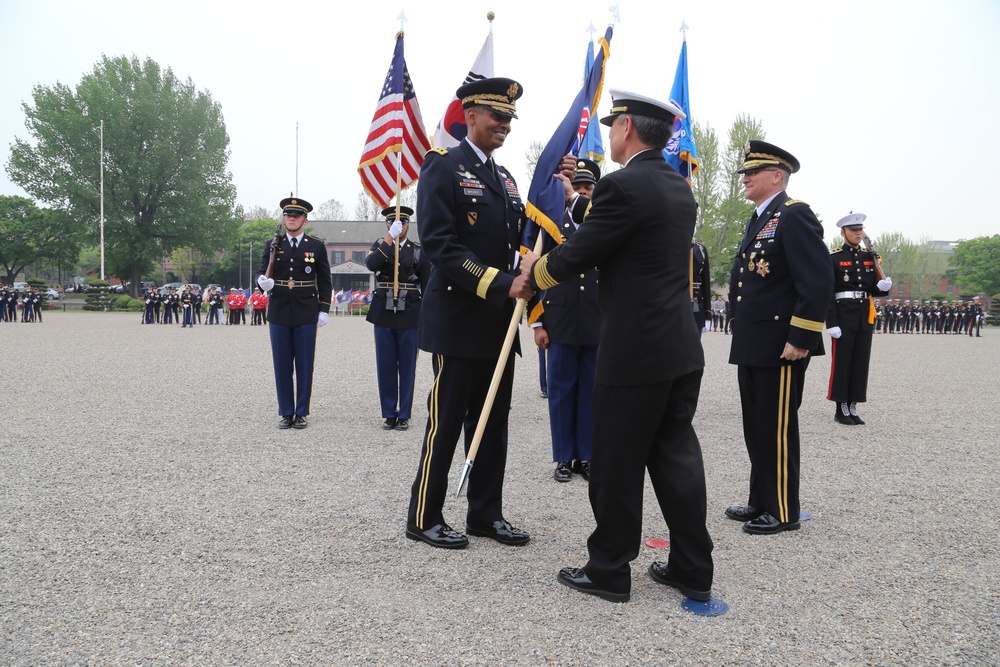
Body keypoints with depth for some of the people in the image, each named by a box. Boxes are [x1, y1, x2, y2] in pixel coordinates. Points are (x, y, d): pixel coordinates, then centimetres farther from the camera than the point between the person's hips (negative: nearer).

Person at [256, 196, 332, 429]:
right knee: (282, 366, 5)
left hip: (306, 314, -1)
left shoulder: (317, 246, 5)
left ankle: (301, 413, 11)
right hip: (279, 313, 1)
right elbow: (261, 271, 3)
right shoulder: (273, 246, 8)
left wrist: (324, 310, -2)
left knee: (304, 365, 2)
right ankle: (286, 413, 13)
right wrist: (262, 281, -21)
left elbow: (325, 281, 5)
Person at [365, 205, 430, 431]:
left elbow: (427, 285, 6)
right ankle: (389, 414, 14)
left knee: (407, 367, 3)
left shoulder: (419, 251, 6)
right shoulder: (380, 247, 8)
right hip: (384, 315, 1)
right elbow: (371, 264, -16)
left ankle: (404, 415, 11)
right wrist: (390, 238, -21)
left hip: (409, 316, -1)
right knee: (386, 367, 4)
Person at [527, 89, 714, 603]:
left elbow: (575, 256, -11)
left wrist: (534, 272, 8)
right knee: (676, 456, 14)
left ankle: (609, 571, 17)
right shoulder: (680, 188, 12)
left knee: (617, 465, 4)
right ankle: (692, 570, 22)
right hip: (683, 349, 8)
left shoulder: (624, 186, -15)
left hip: (634, 354, -8)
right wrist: (575, 200, 34)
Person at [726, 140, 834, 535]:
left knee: (777, 430, 0)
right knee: (756, 428, 16)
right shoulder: (758, 220, 18)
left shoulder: (794, 216, -12)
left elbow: (818, 282, -20)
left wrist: (799, 339, -22)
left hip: (780, 348, -9)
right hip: (751, 346, 10)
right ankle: (761, 502, 27)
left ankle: (783, 512, 12)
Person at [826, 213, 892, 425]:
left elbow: (874, 290, 15)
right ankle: (841, 409, 6)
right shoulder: (833, 258, -5)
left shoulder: (870, 258, 12)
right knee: (842, 363, -1)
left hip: (865, 317, 6)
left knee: (861, 363, 8)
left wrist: (883, 287, -10)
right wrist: (832, 323, -16)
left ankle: (852, 407, 16)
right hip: (843, 316, -6)